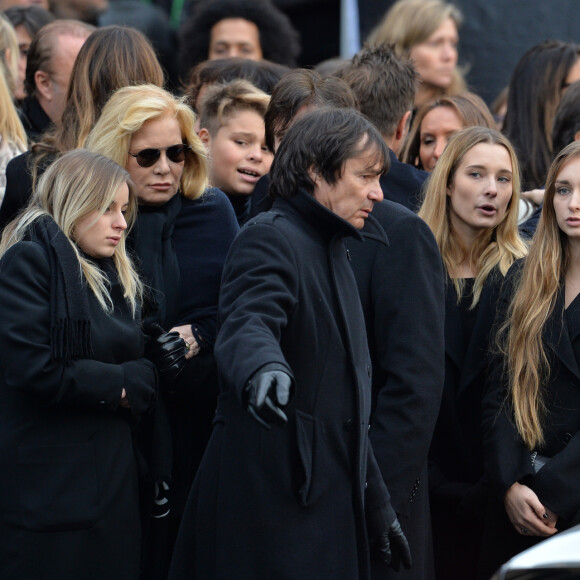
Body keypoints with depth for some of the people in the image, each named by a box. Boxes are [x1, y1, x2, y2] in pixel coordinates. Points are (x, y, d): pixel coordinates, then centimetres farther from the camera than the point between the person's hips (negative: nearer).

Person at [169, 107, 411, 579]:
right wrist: (265, 367, -53)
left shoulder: (331, 252, 22)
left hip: (327, 500, 9)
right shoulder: (268, 239, -8)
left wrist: (377, 503, 27)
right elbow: (246, 324, -30)